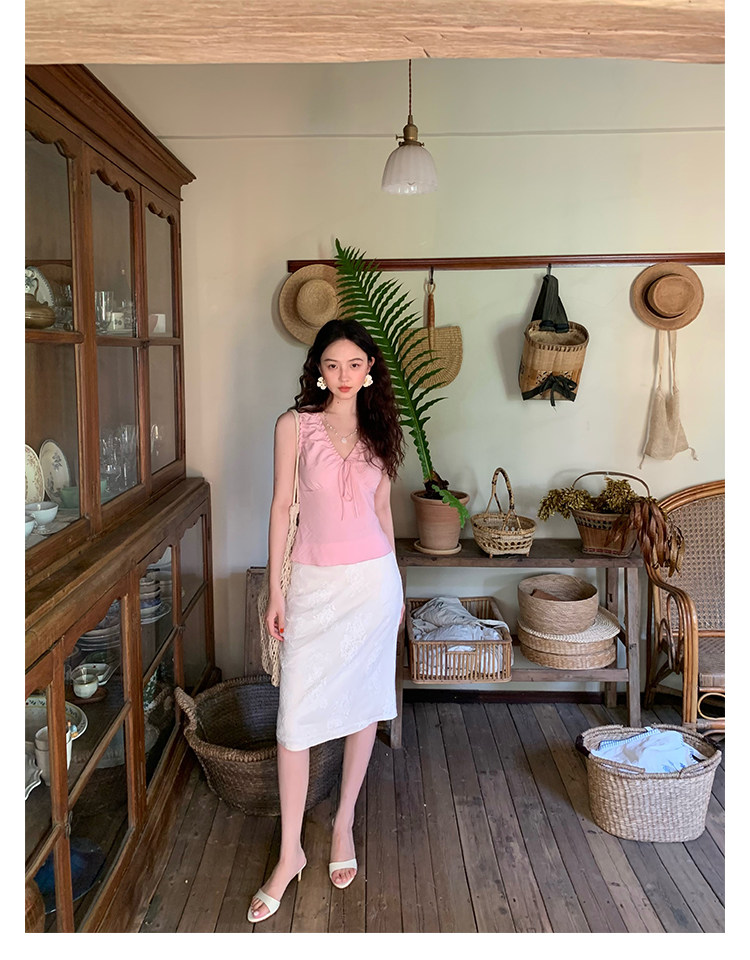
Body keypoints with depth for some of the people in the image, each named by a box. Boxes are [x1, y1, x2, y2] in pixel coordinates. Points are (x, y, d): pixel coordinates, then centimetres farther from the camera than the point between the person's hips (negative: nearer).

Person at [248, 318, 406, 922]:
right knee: (297, 714, -2)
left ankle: (344, 824, 30)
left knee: (364, 702, 10)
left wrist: (395, 586, 14)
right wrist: (275, 589, -4)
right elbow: (282, 506, -2)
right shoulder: (296, 425, -2)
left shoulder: (379, 429, 5)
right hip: (313, 582, -2)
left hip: (373, 577, 2)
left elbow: (382, 509, 11)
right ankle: (291, 853, 13)